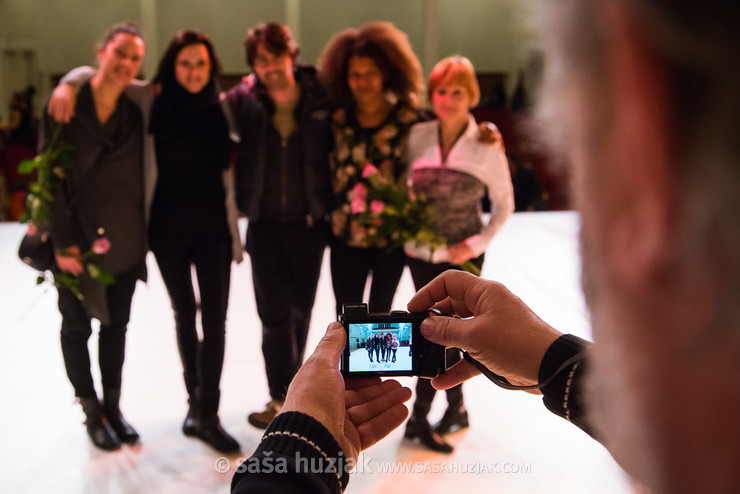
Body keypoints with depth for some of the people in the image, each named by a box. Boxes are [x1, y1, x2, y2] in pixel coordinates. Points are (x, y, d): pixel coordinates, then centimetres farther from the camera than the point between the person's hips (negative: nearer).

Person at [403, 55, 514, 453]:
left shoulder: (487, 146, -9)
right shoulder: (417, 137, -3)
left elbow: (504, 203, -1)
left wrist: (478, 243, -11)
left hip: (461, 257, -2)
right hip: (421, 251, 2)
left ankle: (419, 417, 21)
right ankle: (456, 408, 31)